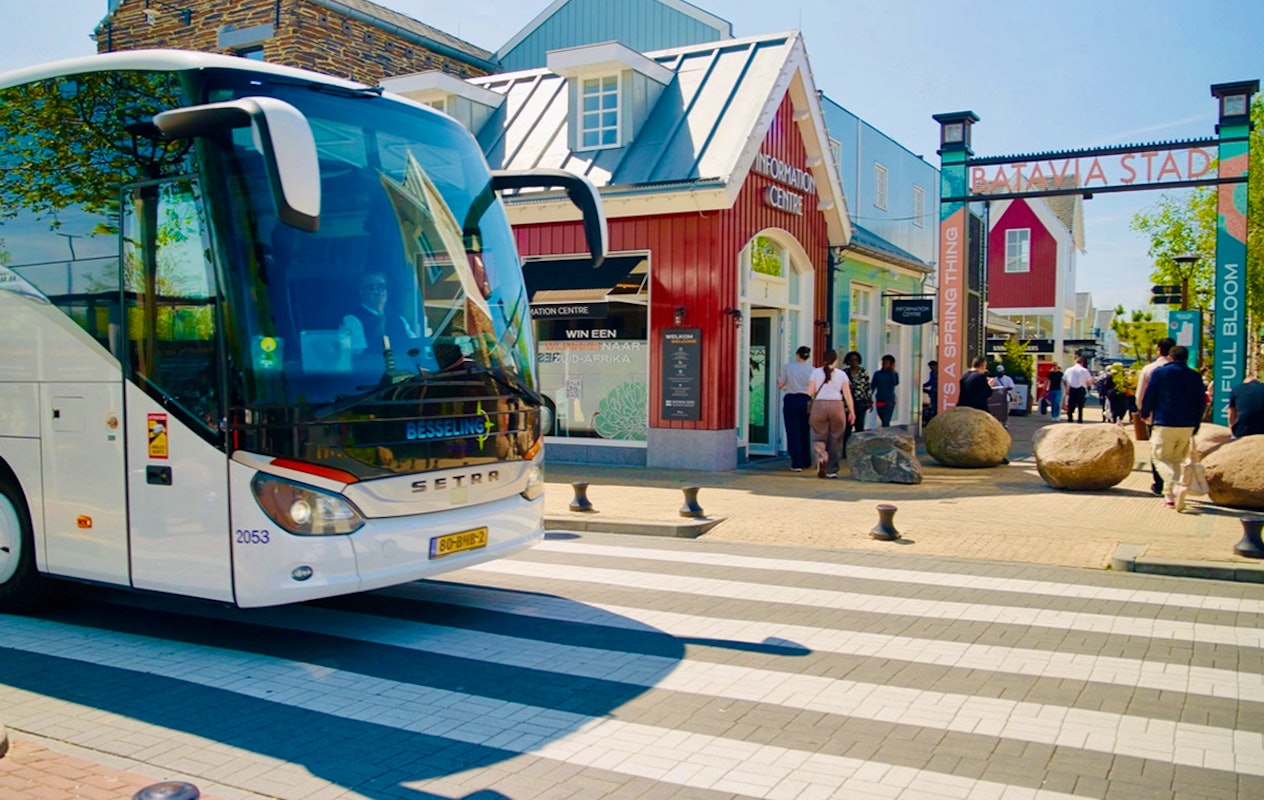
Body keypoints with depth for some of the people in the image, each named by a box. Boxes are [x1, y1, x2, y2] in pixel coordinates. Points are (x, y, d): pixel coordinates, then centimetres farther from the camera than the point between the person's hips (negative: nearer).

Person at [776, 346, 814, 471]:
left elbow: (780, 385, -1)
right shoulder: (811, 369, -2)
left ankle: (797, 463, -6)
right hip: (805, 400, 2)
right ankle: (806, 461, 26)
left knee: (793, 432, 0)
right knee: (804, 432, 16)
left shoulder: (787, 367, -5)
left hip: (790, 400, -2)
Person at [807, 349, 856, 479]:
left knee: (819, 437, 6)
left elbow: (810, 392, 0)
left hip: (819, 405, 0)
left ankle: (821, 457, -25)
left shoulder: (816, 372, 4)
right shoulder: (841, 374, 5)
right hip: (837, 405, 0)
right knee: (835, 439, 9)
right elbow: (847, 394, 2)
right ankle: (832, 470, 11)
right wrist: (852, 411, 6)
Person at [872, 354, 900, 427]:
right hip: (879, 401, 3)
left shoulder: (894, 374, 1)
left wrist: (892, 371, -14)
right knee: (885, 423, 13)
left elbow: (895, 383, -19)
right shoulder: (877, 374, 5)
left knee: (885, 423, -13)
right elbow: (872, 387, 4)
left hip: (889, 402, -3)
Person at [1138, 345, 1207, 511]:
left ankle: (1175, 487, -24)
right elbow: (1201, 403, 11)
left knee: (1160, 458, 1)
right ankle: (1170, 495, 13)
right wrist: (1195, 427, 19)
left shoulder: (1159, 372, -2)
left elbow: (1148, 397, -2)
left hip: (1164, 425, -4)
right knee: (1176, 460, 16)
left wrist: (1145, 414, 17)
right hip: (1187, 427, 4)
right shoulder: (1195, 377, 8)